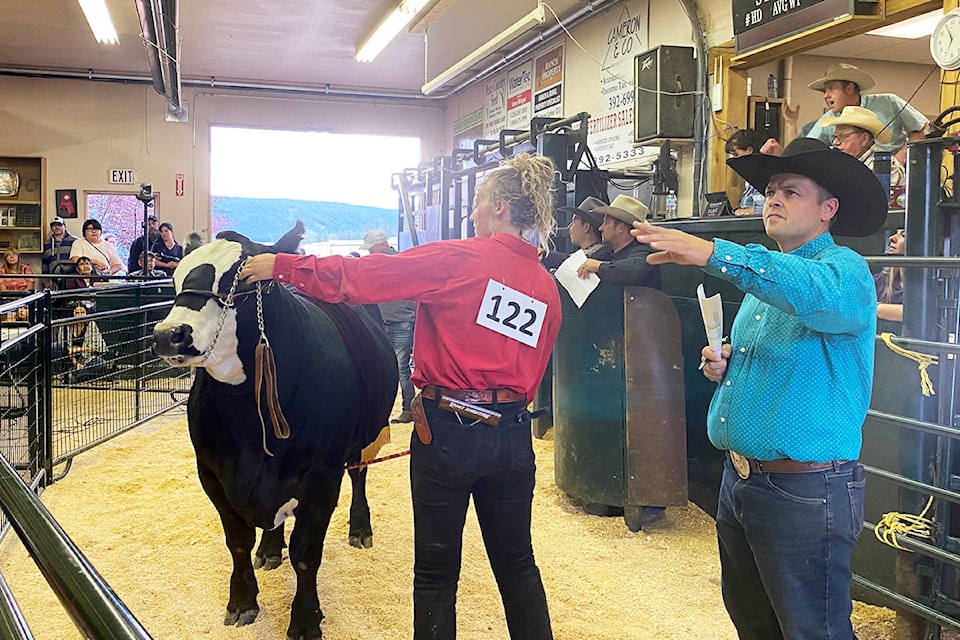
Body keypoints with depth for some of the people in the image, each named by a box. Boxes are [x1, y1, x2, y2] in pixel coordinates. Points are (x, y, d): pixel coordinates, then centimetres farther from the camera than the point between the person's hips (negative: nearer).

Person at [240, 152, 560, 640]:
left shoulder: (459, 259, -11)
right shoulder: (547, 288, 6)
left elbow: (360, 278, -14)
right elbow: (532, 373, 11)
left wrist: (281, 266, -7)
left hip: (449, 431, -5)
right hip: (513, 435, 5)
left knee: (437, 571, 11)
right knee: (516, 565, 20)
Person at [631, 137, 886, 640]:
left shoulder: (845, 268, -12)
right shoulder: (765, 275, 15)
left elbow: (821, 294, -38)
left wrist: (715, 254, -44)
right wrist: (724, 367, 4)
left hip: (806, 490, -9)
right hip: (738, 479, 9)